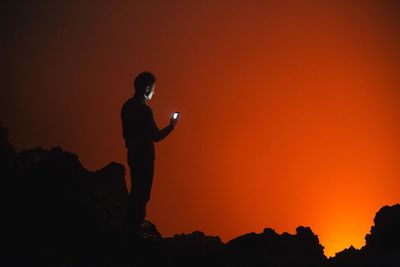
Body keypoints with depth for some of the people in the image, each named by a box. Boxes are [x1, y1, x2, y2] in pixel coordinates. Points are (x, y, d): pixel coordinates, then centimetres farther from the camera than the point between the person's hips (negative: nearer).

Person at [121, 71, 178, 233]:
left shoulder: (127, 106, 6)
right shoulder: (143, 110, -21)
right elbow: (156, 136, -19)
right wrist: (172, 126, -5)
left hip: (133, 154, 9)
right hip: (144, 156, -9)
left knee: (136, 191, 18)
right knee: (142, 194, -1)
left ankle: (132, 224, 26)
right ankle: (136, 227, 4)